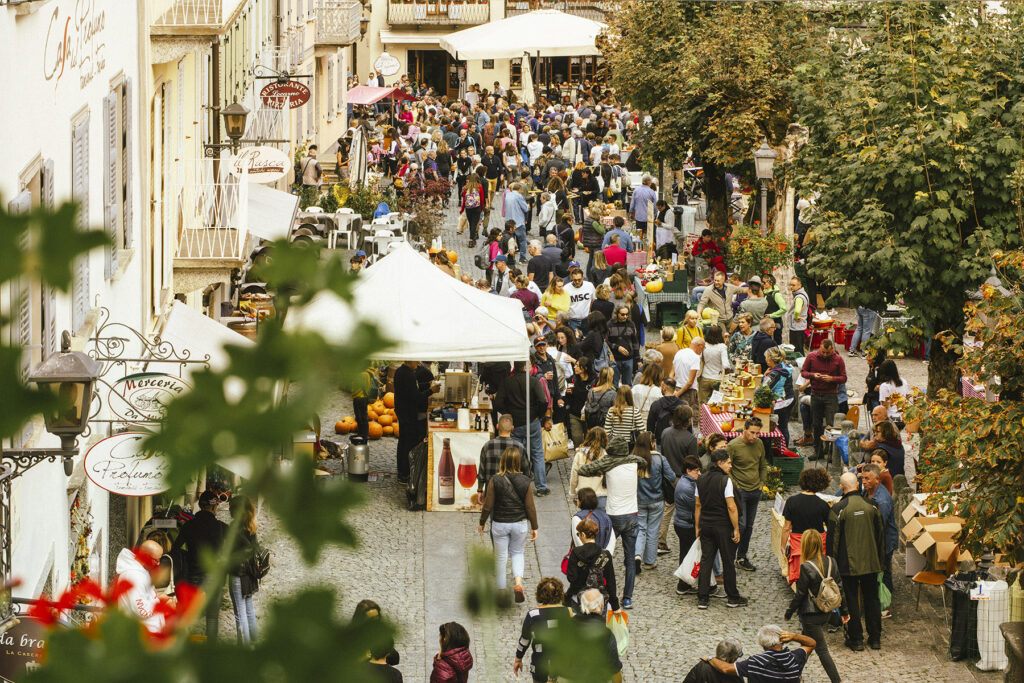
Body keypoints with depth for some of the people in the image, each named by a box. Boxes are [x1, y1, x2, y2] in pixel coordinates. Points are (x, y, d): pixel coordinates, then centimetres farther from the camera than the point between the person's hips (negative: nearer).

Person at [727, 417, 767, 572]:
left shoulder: (759, 444, 5)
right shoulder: (733, 446, -14)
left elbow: (763, 465, 19)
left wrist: (762, 483, 10)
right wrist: (734, 488, -12)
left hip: (755, 491, 6)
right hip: (739, 490, -6)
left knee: (749, 526, 11)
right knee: (740, 525, -11)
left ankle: (742, 557, 22)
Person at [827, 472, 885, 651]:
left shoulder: (838, 509, -13)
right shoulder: (871, 506, -1)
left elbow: (833, 538, -9)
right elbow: (881, 534, 8)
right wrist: (880, 559, 19)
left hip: (848, 564, -4)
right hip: (871, 562, 4)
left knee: (852, 601, 5)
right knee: (872, 599, 14)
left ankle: (856, 640, 8)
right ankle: (875, 638, 18)